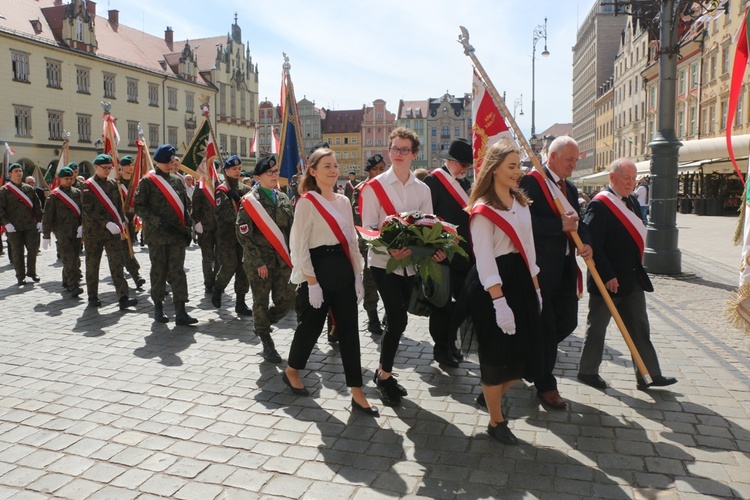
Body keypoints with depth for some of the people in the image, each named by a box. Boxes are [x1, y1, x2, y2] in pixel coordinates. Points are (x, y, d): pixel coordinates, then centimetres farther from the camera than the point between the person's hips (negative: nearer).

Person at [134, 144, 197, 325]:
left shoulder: (178, 180, 12)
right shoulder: (147, 181, -2)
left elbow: (186, 204, 17)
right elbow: (139, 207, -7)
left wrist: (188, 227, 6)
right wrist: (159, 221, -17)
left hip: (177, 235, 3)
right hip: (157, 235, -3)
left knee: (178, 271, -2)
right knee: (159, 270, 7)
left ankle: (180, 312, -2)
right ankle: (158, 307, 21)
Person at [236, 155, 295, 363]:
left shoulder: (283, 199, 11)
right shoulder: (249, 201, -6)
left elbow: (291, 229, 14)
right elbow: (243, 235, -10)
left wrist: (291, 255, 5)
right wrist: (258, 262, -13)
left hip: (283, 260, 5)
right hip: (258, 262, -5)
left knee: (286, 299, 2)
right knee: (261, 302, 5)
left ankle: (262, 325, 30)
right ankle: (267, 344, 20)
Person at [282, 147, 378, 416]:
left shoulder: (344, 201, 11)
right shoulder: (307, 202, -9)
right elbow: (299, 245, -12)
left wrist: (357, 275, 8)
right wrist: (311, 282, -16)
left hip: (343, 270, 6)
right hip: (319, 270, -5)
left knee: (349, 330, 3)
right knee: (311, 325, 9)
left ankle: (357, 394, 8)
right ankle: (291, 371, 37)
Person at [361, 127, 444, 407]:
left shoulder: (422, 189, 8)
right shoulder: (374, 187, -5)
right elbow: (368, 228, -9)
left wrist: (434, 249, -12)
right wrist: (391, 249, -26)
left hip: (411, 262, 5)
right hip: (383, 261, -4)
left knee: (396, 320, 11)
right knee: (398, 320, -10)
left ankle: (384, 373, 28)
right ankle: (384, 377, 10)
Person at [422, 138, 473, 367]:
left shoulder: (465, 183, 14)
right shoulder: (433, 181, -9)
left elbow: (469, 215, 15)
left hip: (464, 253, 7)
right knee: (442, 301, 3)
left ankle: (450, 342, 28)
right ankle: (440, 348, 15)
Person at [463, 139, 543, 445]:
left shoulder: (521, 202, 13)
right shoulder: (483, 209, -13)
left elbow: (528, 248, 16)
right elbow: (484, 259, -18)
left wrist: (535, 287, 14)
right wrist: (499, 302, -23)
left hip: (521, 279, 8)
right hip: (494, 285, -8)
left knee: (523, 353, 11)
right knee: (497, 356, 4)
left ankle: (492, 396, 37)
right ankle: (496, 422, 22)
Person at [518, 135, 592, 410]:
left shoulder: (570, 188, 17)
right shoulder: (531, 182, -10)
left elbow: (578, 222, 15)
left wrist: (586, 243, -5)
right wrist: (560, 226, -22)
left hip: (566, 266, 8)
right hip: (541, 267, -8)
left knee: (567, 322, 11)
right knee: (546, 327, 2)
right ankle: (545, 385, 17)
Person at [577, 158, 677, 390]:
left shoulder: (632, 202, 10)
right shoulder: (599, 205, -16)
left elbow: (637, 234, 18)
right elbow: (591, 245, -22)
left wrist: (637, 267, 12)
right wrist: (607, 275, -23)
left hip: (633, 278, 8)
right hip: (607, 281, -8)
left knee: (639, 328, 12)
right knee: (597, 327, 7)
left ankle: (649, 375, 20)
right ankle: (587, 371, 22)